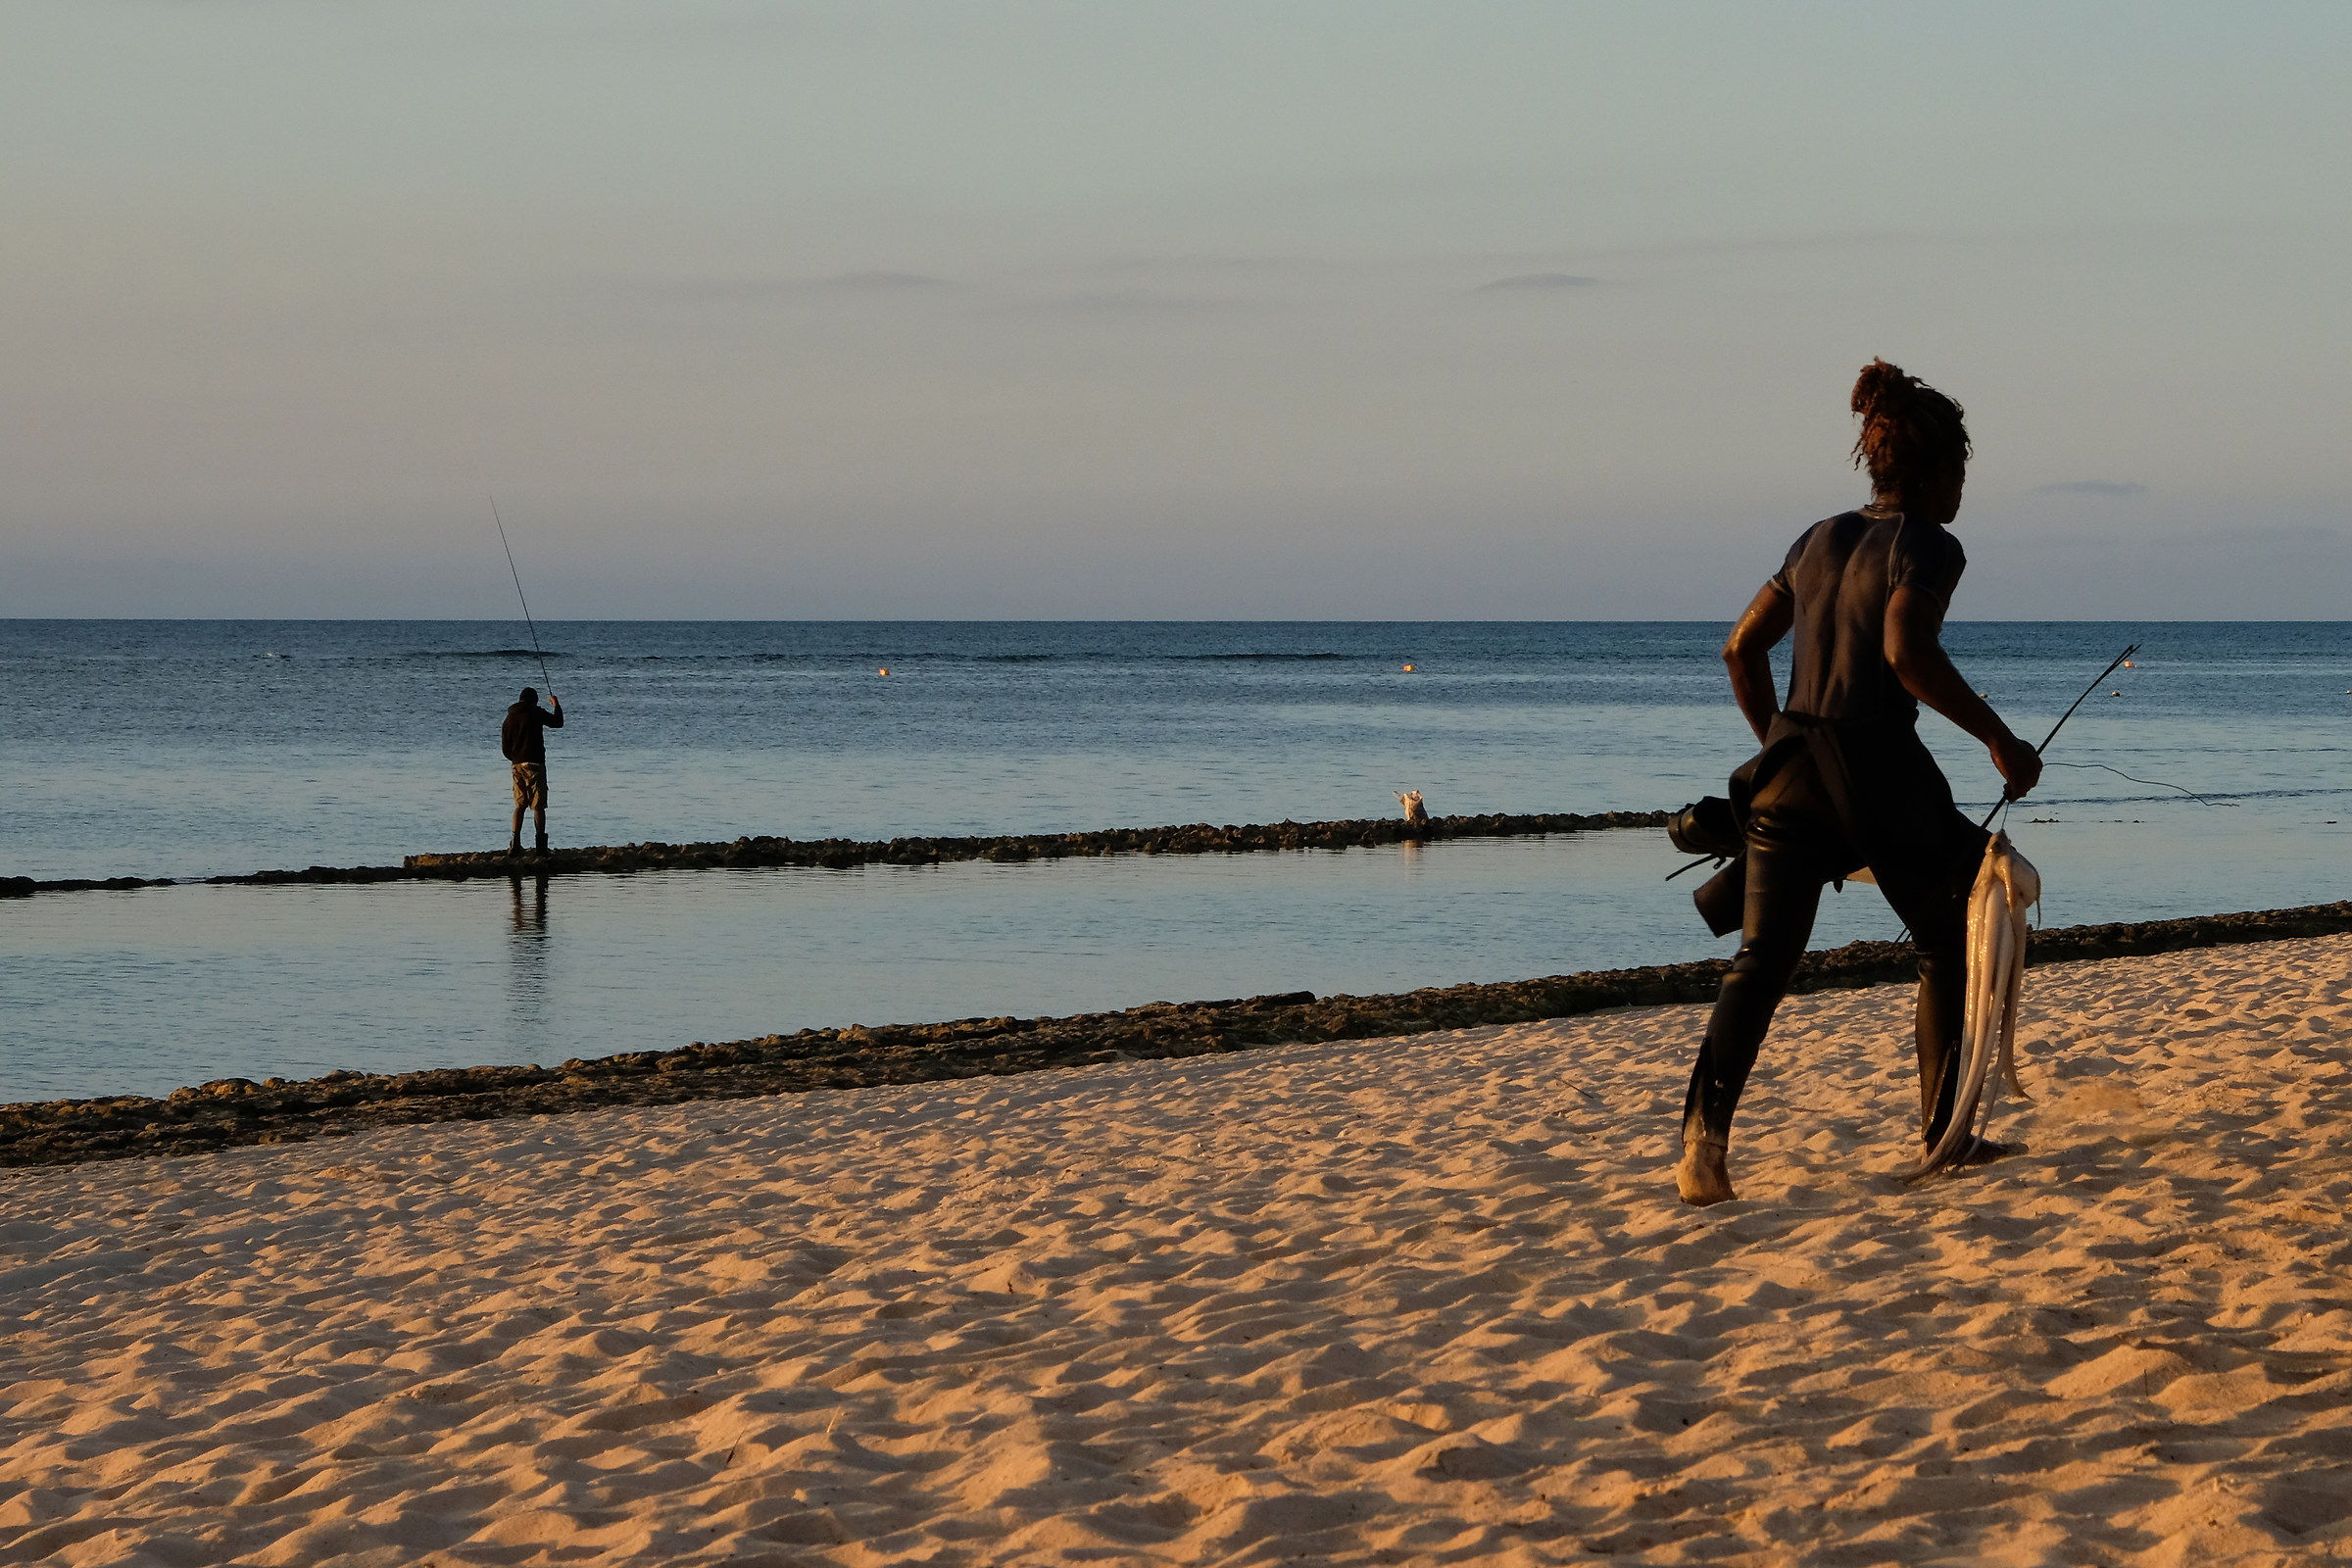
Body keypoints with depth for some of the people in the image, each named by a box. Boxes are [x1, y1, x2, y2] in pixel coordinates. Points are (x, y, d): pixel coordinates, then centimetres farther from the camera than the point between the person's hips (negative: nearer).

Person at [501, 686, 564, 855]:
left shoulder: (510, 717, 10)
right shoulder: (536, 713, -7)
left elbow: (505, 747, 12)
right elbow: (558, 722, 3)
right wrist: (557, 705, 19)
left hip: (517, 765, 5)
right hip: (535, 764, -5)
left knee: (519, 805, 13)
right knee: (538, 806, -3)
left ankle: (515, 843, 2)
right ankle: (541, 846, -8)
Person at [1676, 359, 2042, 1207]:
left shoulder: (1822, 539, 15)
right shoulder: (1927, 547, -5)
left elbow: (1742, 647, 17)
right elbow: (1908, 651, -22)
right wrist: (1998, 736, -15)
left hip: (1790, 766, 5)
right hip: (1880, 772, -5)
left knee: (1760, 961, 2)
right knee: (1954, 945, 17)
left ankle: (1706, 1128, -20)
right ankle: (1945, 1133, 20)